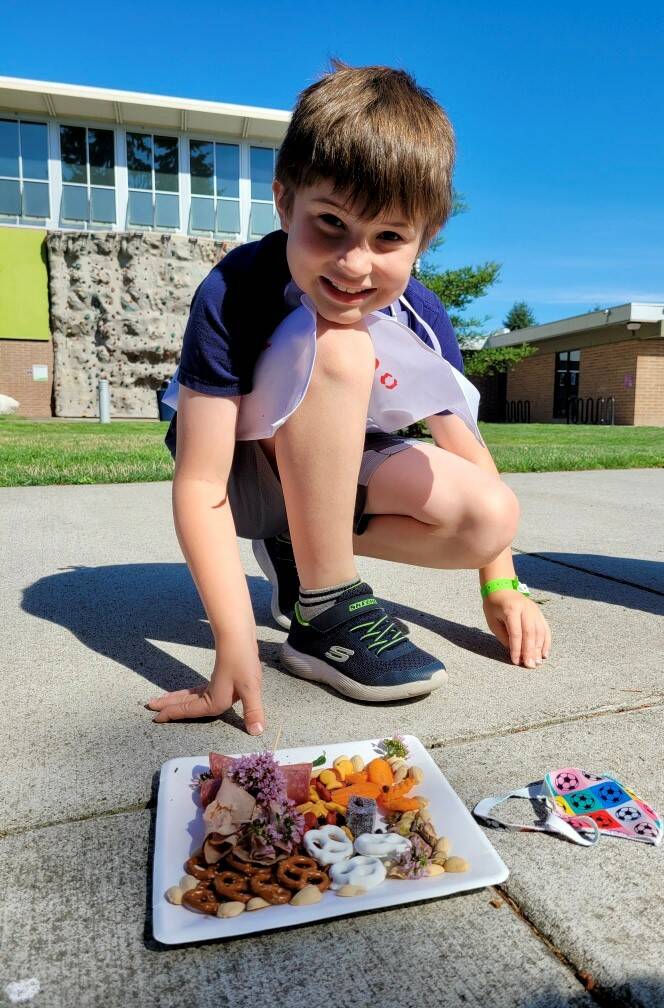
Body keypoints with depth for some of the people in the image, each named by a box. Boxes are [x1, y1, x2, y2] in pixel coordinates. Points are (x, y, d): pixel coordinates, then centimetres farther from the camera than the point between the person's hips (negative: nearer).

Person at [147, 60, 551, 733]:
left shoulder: (421, 319, -16)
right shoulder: (233, 296, -28)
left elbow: (466, 450, -4)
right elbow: (199, 484, -31)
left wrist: (500, 583, -3)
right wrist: (235, 645, -38)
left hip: (336, 475, 4)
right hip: (242, 478, -4)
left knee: (494, 516, -17)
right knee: (338, 348, -33)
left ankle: (300, 552, 0)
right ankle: (327, 618, -24)